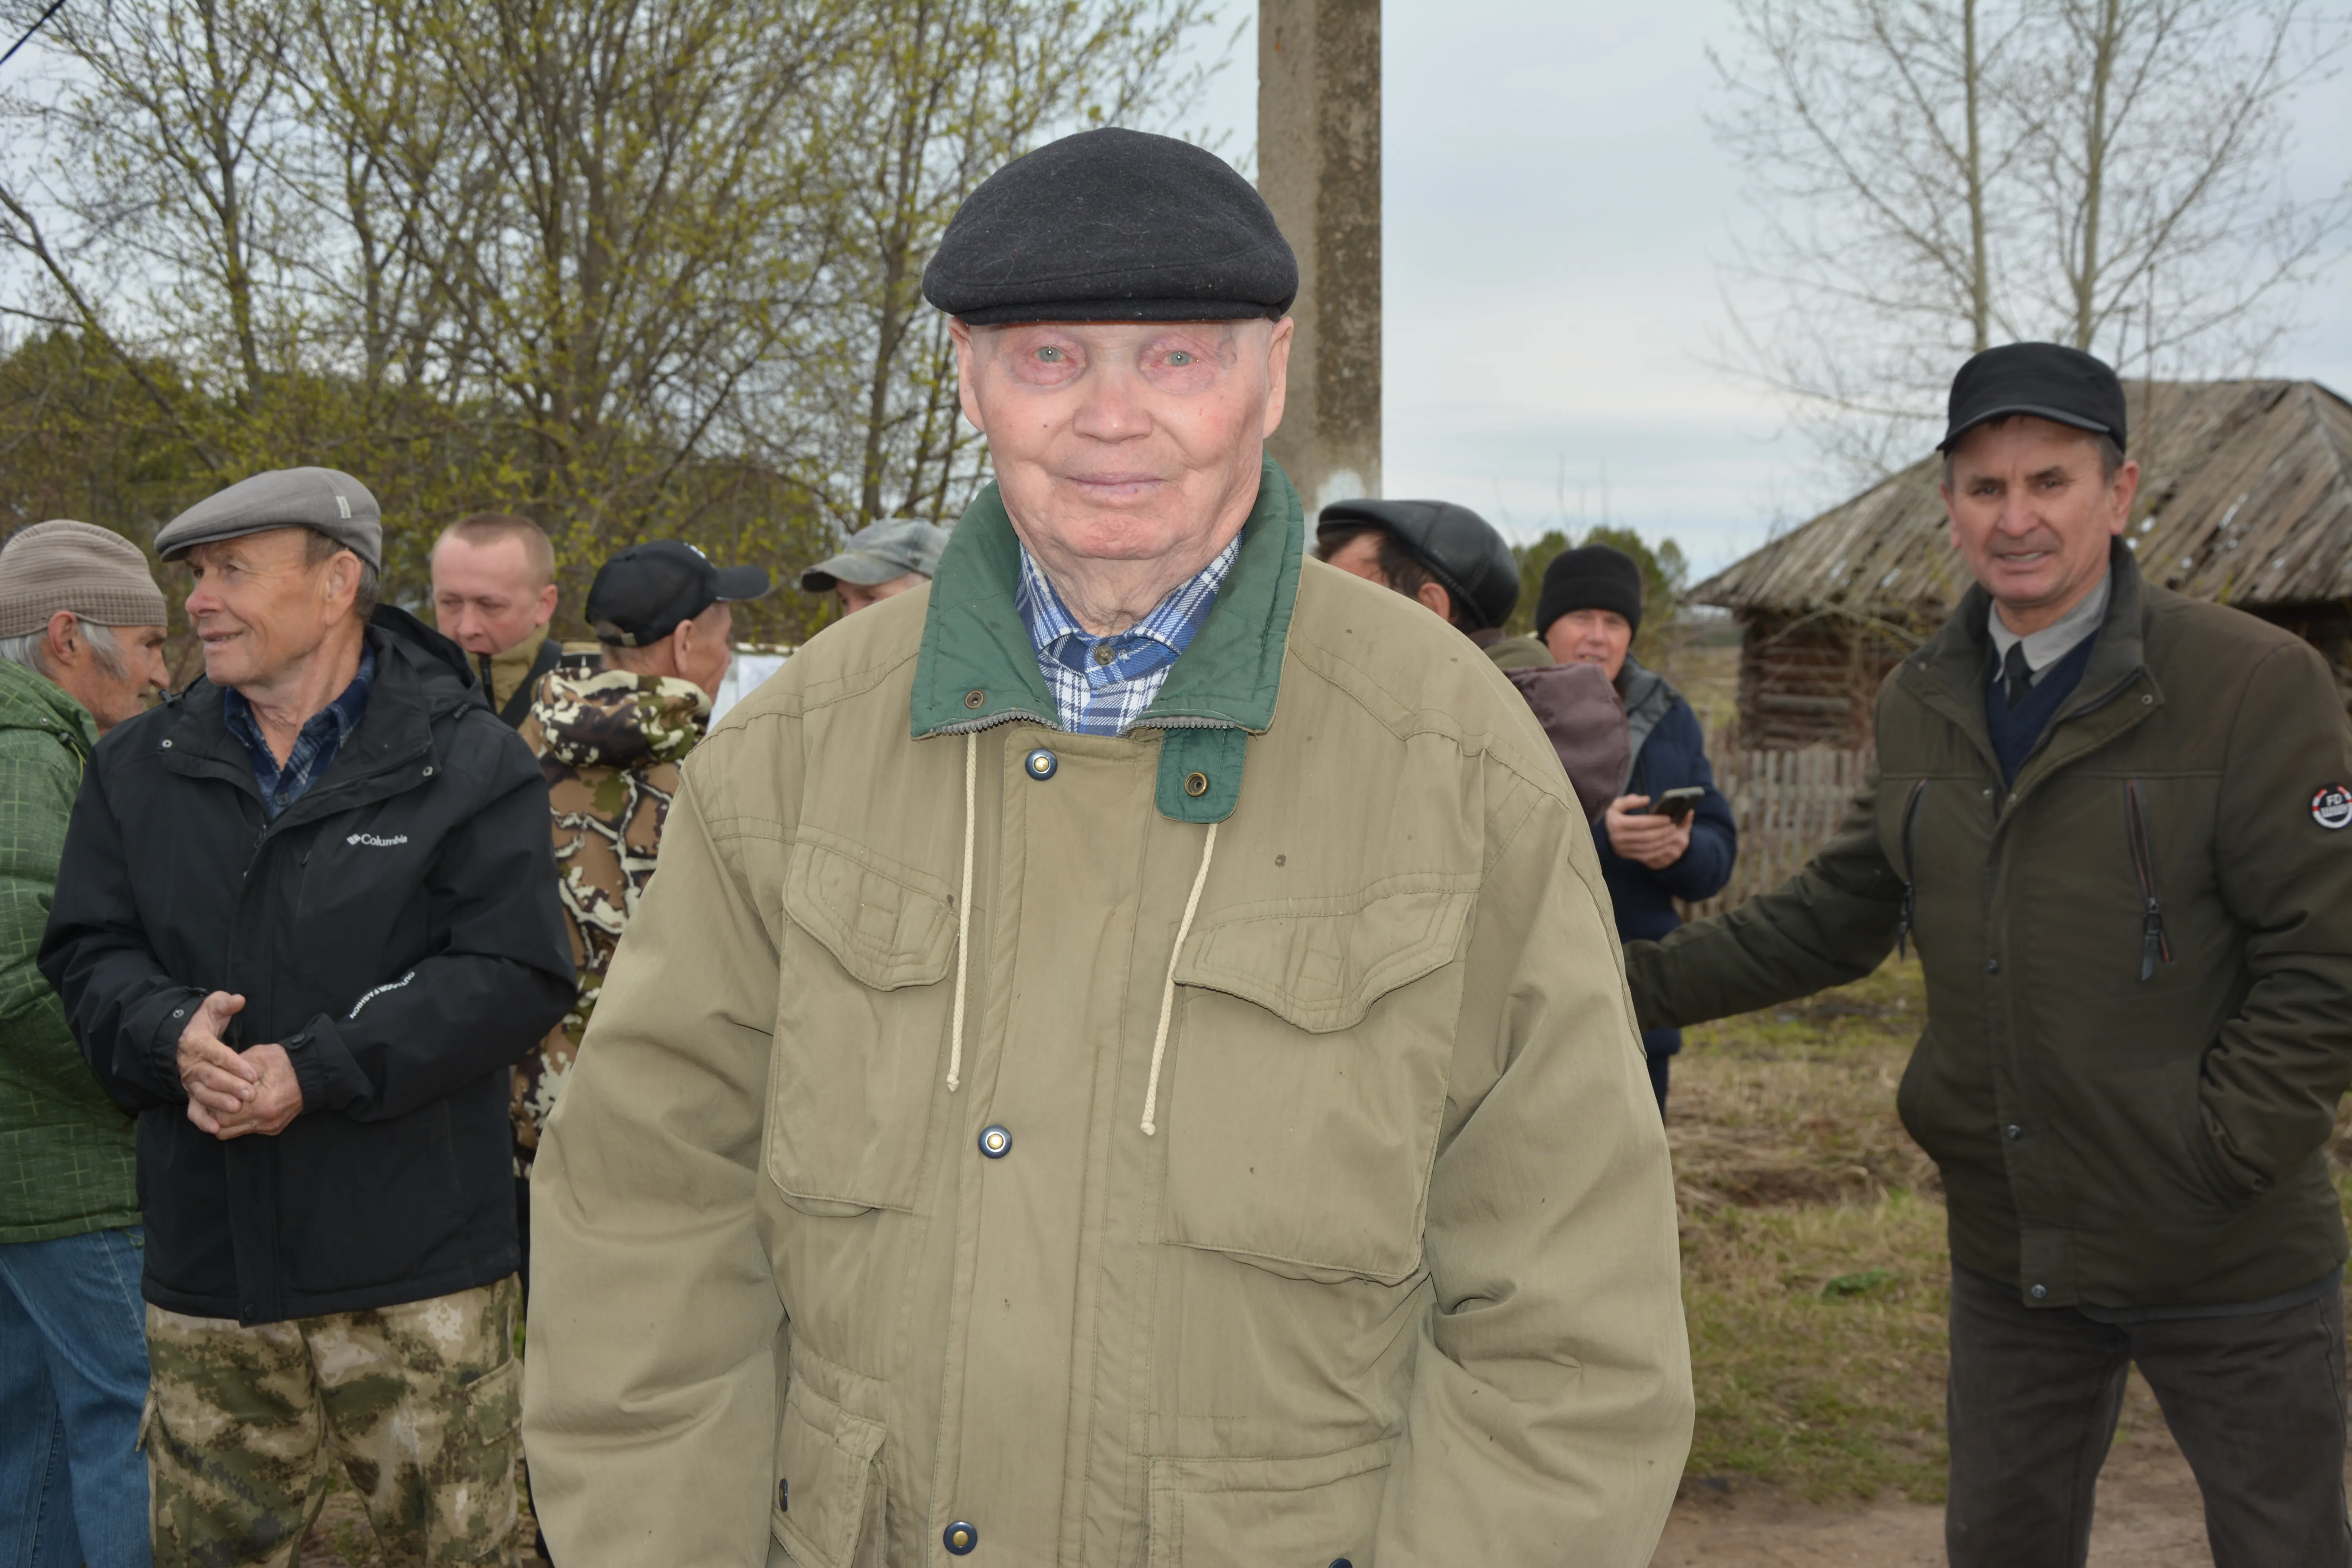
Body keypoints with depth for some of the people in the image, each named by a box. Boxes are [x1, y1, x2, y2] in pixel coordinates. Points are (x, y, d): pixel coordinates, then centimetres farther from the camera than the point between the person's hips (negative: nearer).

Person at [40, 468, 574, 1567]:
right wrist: (171, 1037, -15)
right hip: (206, 1269, 4)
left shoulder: (467, 760, -4)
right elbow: (87, 953, 8)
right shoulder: (140, 768, 10)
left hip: (416, 1275, -4)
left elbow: (516, 973, -12)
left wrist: (320, 1069, -20)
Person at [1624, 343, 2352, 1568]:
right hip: (2011, 1246, 5)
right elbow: (1836, 917, 12)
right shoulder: (1920, 706, 4)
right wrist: (1638, 981, 5)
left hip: (2226, 1263, -5)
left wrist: (2211, 1161, -17)